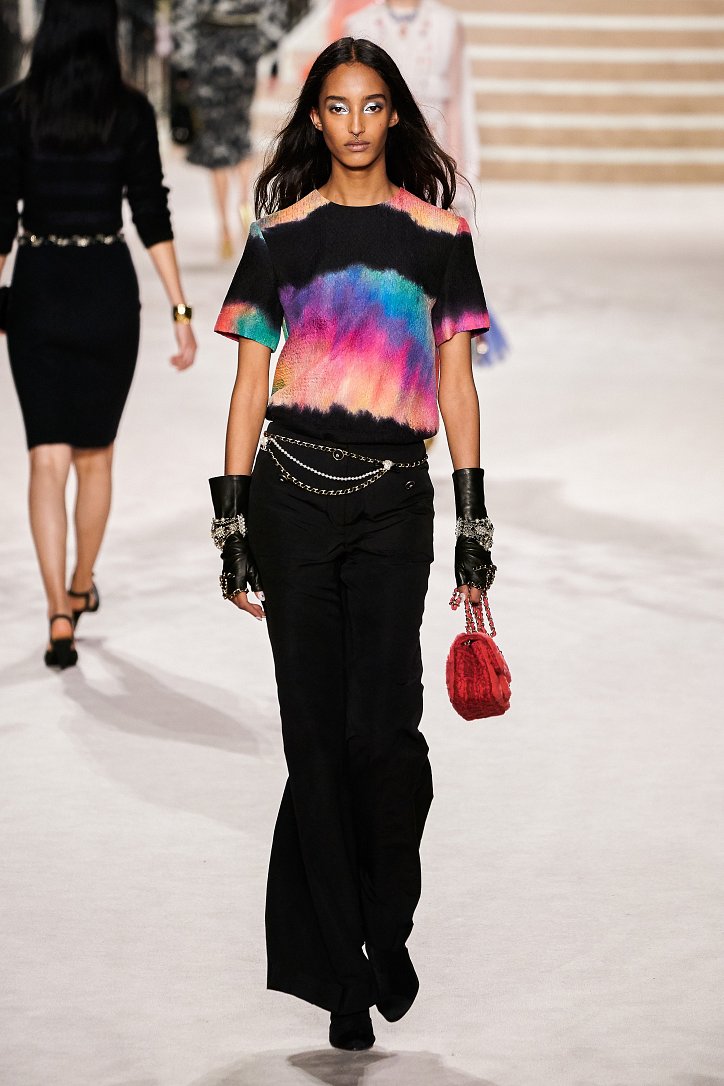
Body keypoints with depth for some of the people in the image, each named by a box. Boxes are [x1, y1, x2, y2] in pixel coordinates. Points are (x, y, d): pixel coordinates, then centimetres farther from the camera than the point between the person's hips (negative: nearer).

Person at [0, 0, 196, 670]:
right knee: (95, 454, 18)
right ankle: (80, 589, 33)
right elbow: (152, 217, -7)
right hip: (109, 291, 0)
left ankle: (60, 615, -13)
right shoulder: (131, 111, -5)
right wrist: (181, 311, -3)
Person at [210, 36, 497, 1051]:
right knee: (316, 729, 0)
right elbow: (249, 385, 8)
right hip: (293, 491, 1)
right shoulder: (282, 235, 8)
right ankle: (343, 969, 8)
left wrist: (475, 529, 3)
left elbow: (456, 385, 8)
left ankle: (388, 930, 13)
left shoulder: (437, 234, 7)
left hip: (394, 502, -1)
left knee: (383, 727, -11)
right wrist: (233, 527, 3)